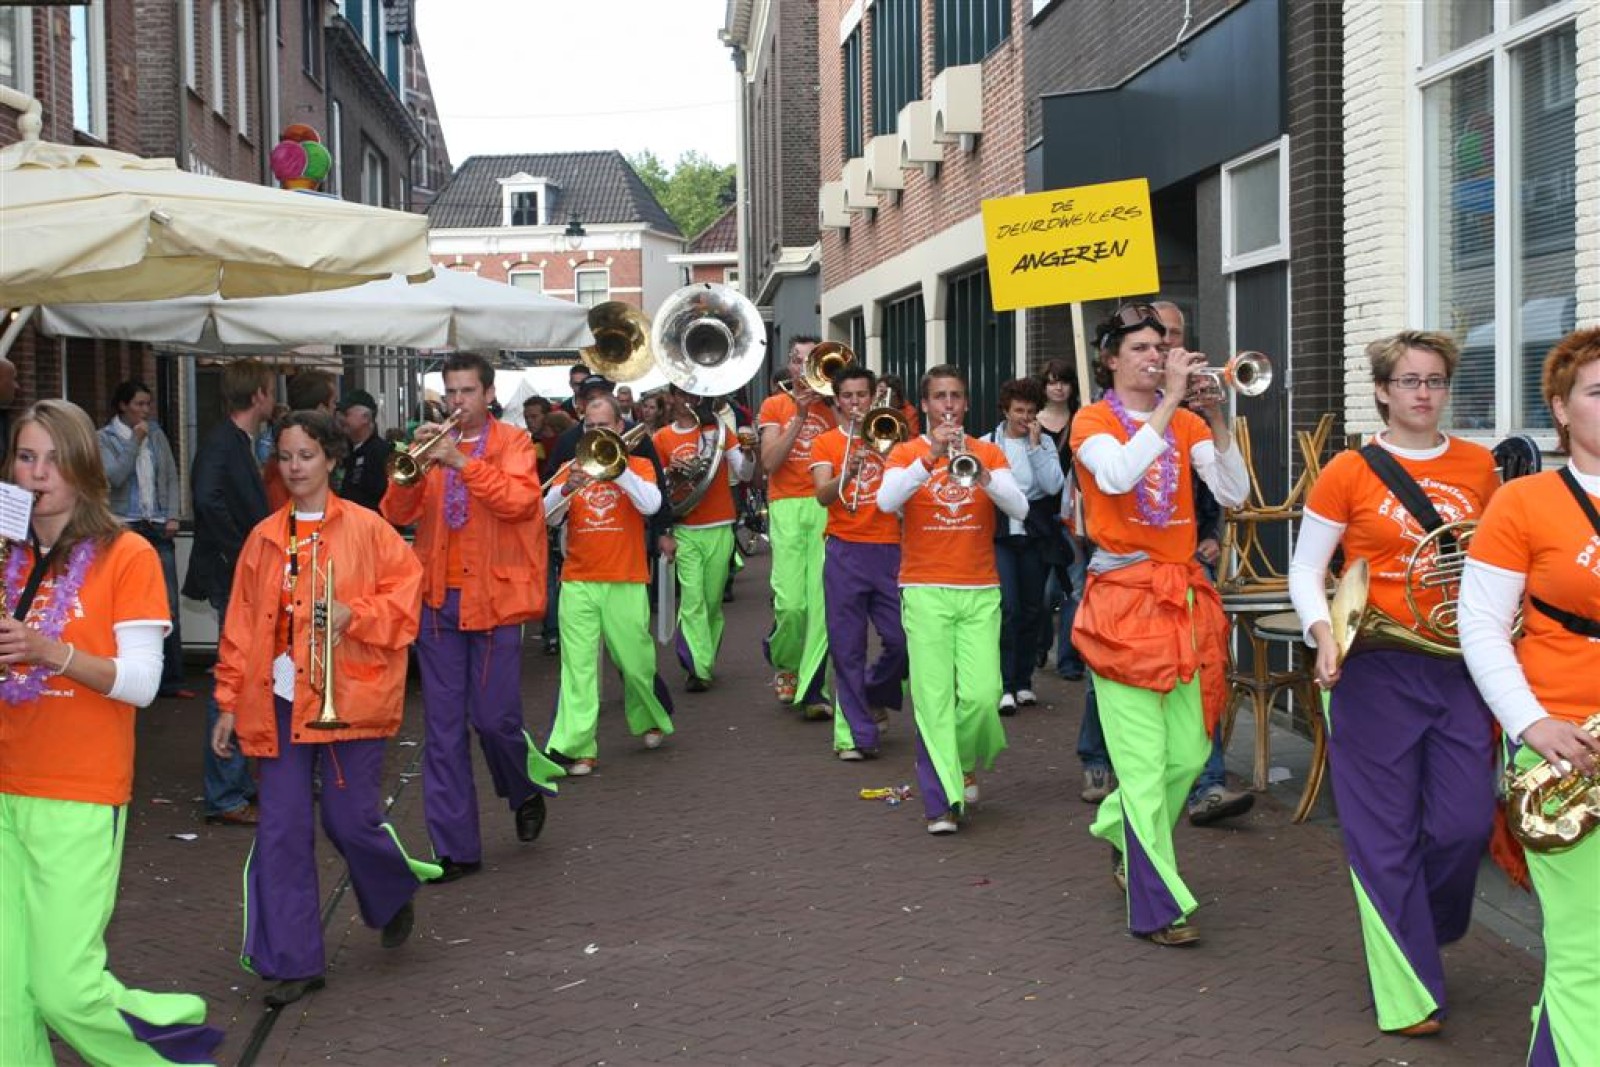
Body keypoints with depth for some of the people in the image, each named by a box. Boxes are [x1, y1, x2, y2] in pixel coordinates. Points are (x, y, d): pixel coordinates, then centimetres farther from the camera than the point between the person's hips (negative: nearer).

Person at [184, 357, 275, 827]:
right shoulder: (222, 443, -15)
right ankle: (224, 797, 0)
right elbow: (209, 499, -30)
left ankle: (239, 783, 25)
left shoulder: (241, 443, 14)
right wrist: (241, 556, -24)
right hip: (233, 578, -10)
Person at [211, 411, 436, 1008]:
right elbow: (242, 625, 11)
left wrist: (353, 615, -17)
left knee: (351, 819, -2)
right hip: (280, 702, 4)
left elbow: (405, 592, -2)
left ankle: (394, 897, 32)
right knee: (281, 830, 1)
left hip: (349, 698, -3)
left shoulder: (365, 529, -1)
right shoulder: (264, 538, 9)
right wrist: (230, 702, 9)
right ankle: (293, 962, 9)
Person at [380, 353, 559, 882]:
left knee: (494, 718, -4)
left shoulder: (512, 443, 2)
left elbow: (519, 500, -17)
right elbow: (396, 514, 2)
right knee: (443, 729, 3)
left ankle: (528, 791, 28)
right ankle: (455, 848, 9)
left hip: (493, 598, -3)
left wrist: (461, 462, -22)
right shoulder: (435, 445, 11)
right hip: (438, 600, 4)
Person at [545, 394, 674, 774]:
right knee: (578, 665, -6)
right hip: (578, 582, 1)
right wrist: (566, 489, -20)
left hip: (626, 582, -1)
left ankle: (651, 720, 33)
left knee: (636, 662, 7)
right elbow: (545, 514, -1)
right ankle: (577, 747, -7)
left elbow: (651, 504, -12)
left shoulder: (637, 465, 7)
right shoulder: (573, 467, 11)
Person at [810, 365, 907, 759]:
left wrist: (884, 452, -17)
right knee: (847, 646, -2)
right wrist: (847, 474, -28)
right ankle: (856, 731, 5)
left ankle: (874, 697, 27)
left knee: (900, 638, -1)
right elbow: (822, 495, -9)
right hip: (845, 553, -1)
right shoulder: (826, 442, 7)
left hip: (888, 549, 1)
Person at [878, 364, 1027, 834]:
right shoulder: (906, 453, 5)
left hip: (981, 591, 2)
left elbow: (1019, 507, -6)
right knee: (934, 696, -8)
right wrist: (930, 458, -25)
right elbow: (886, 501, -15)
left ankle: (965, 762, 23)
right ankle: (943, 800, -3)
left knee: (982, 694, -7)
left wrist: (979, 472, -22)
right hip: (924, 591, -2)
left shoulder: (989, 452, 10)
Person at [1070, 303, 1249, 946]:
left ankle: (1122, 831, 37)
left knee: (1189, 752, 9)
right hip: (1123, 597, -5)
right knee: (1144, 761, -6)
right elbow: (1116, 476, -25)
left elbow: (1234, 493, -3)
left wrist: (1215, 418, -13)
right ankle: (1157, 906, 0)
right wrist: (1169, 401, -23)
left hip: (1183, 596, 5)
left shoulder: (1185, 424, 10)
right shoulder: (1094, 422, -2)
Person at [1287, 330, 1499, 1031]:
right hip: (1378, 666, -3)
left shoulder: (1478, 467, 6)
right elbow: (1305, 569, 0)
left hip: (1461, 665, 3)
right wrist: (1324, 635, -16)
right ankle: (1407, 991, 11)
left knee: (1465, 826, 3)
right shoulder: (1349, 472, -2)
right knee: (1387, 833, 1)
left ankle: (1420, 932, 33)